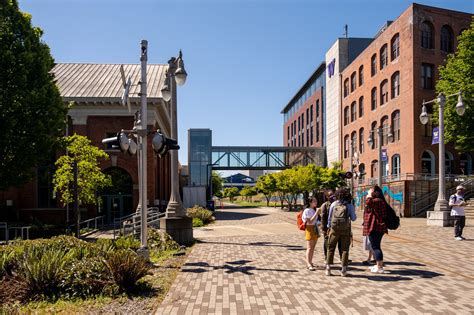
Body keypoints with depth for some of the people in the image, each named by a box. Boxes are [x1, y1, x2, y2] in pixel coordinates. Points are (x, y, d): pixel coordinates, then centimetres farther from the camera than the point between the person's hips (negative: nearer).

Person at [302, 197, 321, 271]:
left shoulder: (314, 210, 13)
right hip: (309, 229, -8)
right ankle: (308, 264, -11)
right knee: (309, 248, -9)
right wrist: (316, 213, -20)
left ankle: (310, 262, 17)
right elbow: (309, 221, -19)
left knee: (313, 247, 10)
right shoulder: (307, 211, -11)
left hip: (315, 229, 8)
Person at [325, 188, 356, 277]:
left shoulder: (333, 204, 3)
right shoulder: (349, 205, -1)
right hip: (345, 230, -1)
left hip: (334, 229, 1)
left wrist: (329, 227, 18)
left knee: (331, 248, 10)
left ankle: (328, 268, 10)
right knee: (345, 249, 8)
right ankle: (343, 270, 8)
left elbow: (329, 217, 7)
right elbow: (353, 218, 1)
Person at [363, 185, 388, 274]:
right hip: (377, 228, 11)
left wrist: (369, 195, -18)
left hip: (375, 228, -11)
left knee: (375, 247, -9)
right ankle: (378, 265, 28)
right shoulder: (377, 201, 19)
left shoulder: (378, 201, -15)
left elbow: (368, 202, -33)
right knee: (375, 246, 19)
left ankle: (380, 268, -8)